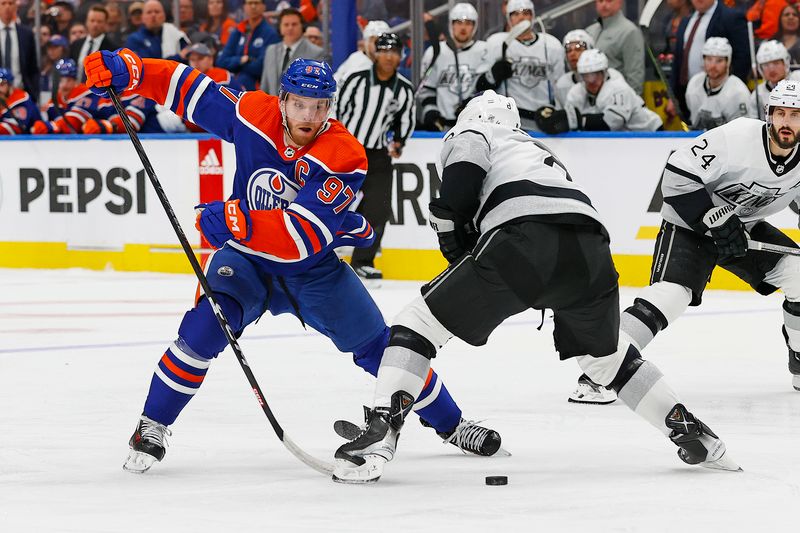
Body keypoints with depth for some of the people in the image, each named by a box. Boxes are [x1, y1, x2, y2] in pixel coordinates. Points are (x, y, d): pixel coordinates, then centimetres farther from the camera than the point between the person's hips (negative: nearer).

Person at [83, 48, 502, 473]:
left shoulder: (344, 157, -26)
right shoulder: (253, 115, -17)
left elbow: (305, 237, -36)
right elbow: (189, 89, -5)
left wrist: (239, 220, -48)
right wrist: (126, 71, -19)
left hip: (313, 268, 0)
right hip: (245, 260, 0)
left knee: (375, 345, 0)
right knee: (205, 325, -27)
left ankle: (449, 423, 23)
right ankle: (151, 428, -12)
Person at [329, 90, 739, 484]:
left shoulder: (470, 133, 24)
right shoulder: (541, 153, 44)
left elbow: (462, 172, 2)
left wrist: (453, 238, 13)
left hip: (527, 240, -6)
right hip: (591, 248, 6)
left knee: (419, 323, 4)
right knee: (604, 354, 32)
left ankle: (381, 431, -13)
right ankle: (689, 431, 29)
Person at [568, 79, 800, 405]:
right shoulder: (736, 137, -27)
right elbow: (677, 176, -27)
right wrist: (717, 221, -27)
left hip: (744, 227, 6)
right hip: (691, 223, -6)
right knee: (670, 293, -27)